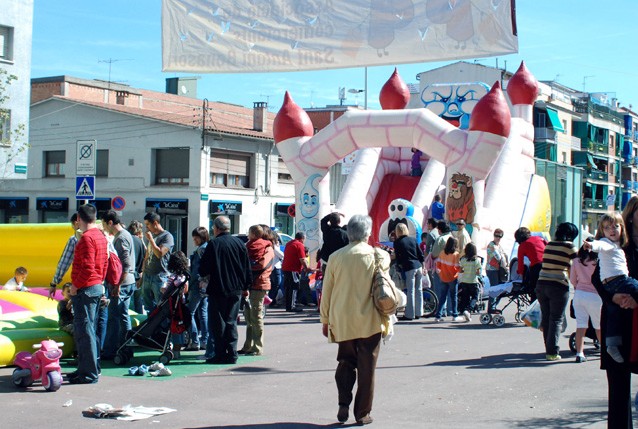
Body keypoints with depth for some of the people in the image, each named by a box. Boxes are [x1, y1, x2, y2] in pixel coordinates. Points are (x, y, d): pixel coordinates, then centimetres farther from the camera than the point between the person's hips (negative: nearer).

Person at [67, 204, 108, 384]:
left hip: (85, 289, -10)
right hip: (97, 287, 10)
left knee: (84, 331, -5)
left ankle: (89, 373, -3)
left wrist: (75, 286, -13)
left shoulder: (87, 238, -16)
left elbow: (87, 267, -22)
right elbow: (105, 262, 18)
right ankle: (86, 368, 24)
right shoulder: (100, 236, 13)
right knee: (81, 330, 18)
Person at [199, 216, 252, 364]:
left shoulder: (214, 244, -10)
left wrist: (204, 277, 11)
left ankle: (220, 355, 0)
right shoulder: (239, 243, 6)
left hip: (218, 289, -5)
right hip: (236, 290, 5)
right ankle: (232, 354, 9)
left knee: (217, 323, 2)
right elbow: (248, 268, 10)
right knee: (231, 321, 12)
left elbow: (203, 270, -10)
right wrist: (245, 286, 19)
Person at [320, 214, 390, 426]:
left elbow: (327, 291, 2)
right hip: (370, 321, -2)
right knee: (366, 367, 7)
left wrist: (325, 319, 11)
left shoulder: (336, 257, -3)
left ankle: (344, 404, 5)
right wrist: (386, 320, 7)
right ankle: (362, 413, 11)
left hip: (342, 321, 2)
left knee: (345, 362, 18)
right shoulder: (377, 256, -6)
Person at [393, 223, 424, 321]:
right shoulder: (413, 239, 9)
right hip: (418, 267, 5)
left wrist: (399, 265, 16)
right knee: (419, 290, 9)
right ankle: (418, 313, 16)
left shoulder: (397, 242, -3)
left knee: (410, 291, -2)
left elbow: (397, 257, -1)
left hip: (409, 268, -5)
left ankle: (409, 314, 0)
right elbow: (421, 255, 9)